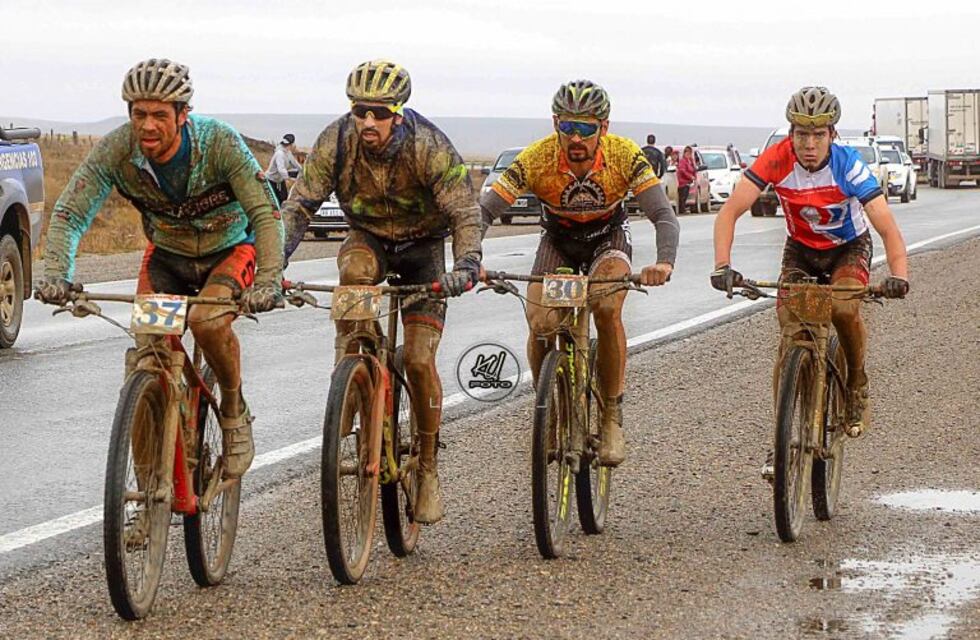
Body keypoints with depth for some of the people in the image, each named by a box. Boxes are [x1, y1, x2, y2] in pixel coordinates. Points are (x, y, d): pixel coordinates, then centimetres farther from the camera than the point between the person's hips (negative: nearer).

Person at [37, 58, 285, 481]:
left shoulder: (220, 143, -29)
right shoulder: (116, 150, -23)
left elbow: (265, 214, -32)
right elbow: (69, 214, -23)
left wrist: (268, 280, -47)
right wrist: (57, 274, -41)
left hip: (230, 251, -3)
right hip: (167, 255, 3)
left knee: (207, 320, -33)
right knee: (147, 354, -16)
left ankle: (234, 413, -5)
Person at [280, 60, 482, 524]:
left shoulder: (429, 147, -28)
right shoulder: (336, 141, -22)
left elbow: (465, 214, -28)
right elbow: (300, 203, -19)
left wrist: (466, 264, -46)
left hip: (422, 245, -2)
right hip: (367, 236, 2)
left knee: (419, 360, -12)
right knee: (353, 272, -38)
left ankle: (427, 469, 3)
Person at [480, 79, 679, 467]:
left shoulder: (625, 156, -29)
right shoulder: (536, 159, -29)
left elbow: (664, 216, -33)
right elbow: (484, 212, -30)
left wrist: (664, 262, -53)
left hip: (608, 237, -1)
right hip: (558, 241, 1)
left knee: (607, 308, -30)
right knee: (540, 324, -22)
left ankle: (612, 416, -14)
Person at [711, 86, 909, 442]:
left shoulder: (848, 165, -29)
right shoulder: (778, 160, -26)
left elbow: (887, 228, -34)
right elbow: (730, 212, -28)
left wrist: (899, 276, -51)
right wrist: (722, 267, -43)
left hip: (848, 248, -2)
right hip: (801, 249, 2)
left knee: (844, 309, -30)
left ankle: (856, 387, -3)